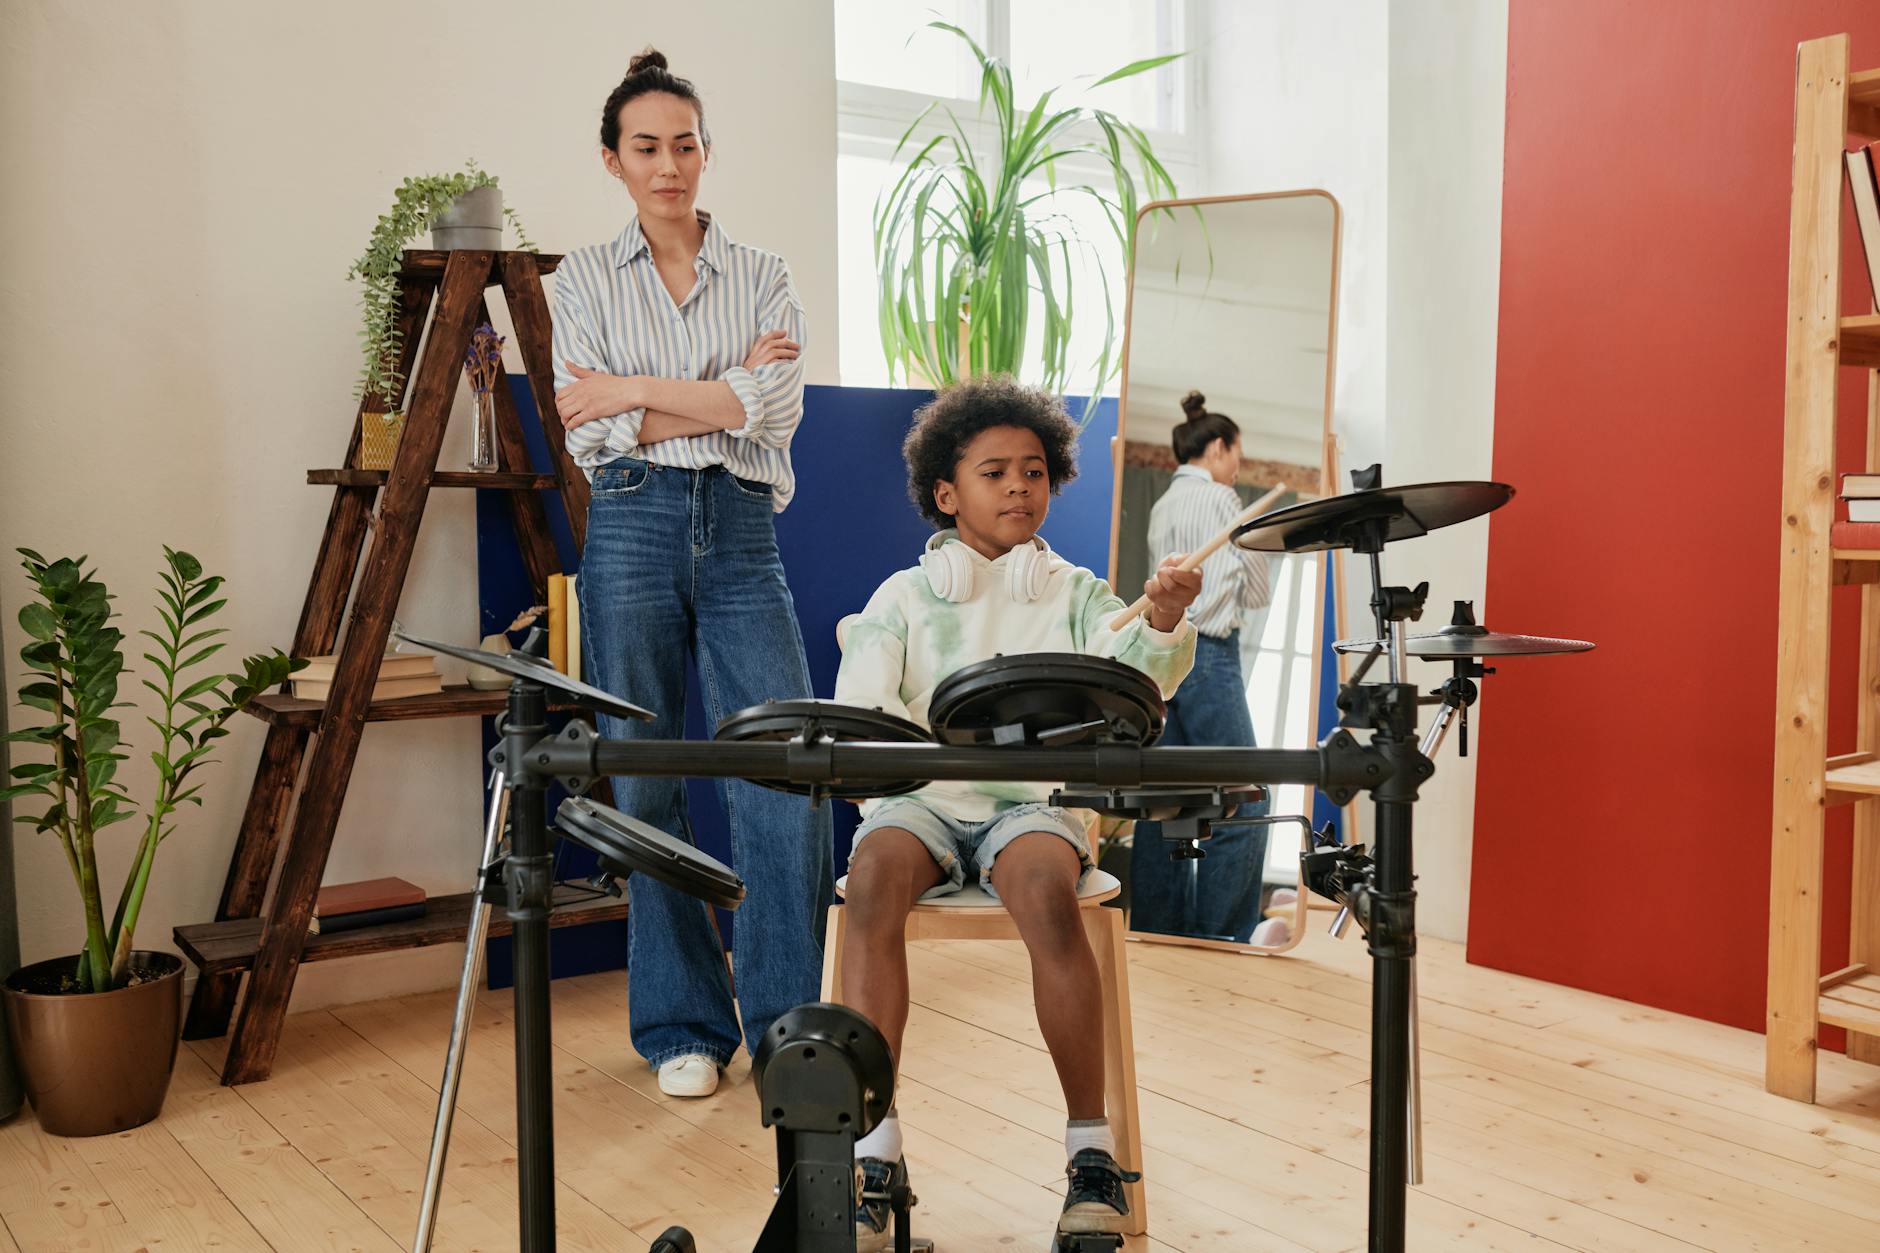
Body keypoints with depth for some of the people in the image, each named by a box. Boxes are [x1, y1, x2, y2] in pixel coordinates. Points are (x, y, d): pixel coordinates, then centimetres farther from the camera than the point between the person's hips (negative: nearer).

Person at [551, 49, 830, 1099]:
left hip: (742, 535, 0)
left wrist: (636, 390, -8)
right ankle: (683, 1027, 20)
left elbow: (775, 411, -6)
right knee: (647, 785, 4)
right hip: (634, 531, 0)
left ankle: (790, 1021, 9)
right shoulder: (586, 279, 9)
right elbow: (589, 436, -3)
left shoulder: (764, 276, 10)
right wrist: (722, 390, -7)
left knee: (789, 776, -7)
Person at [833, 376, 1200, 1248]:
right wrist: (930, 736, -25)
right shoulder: (903, 597, 11)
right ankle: (874, 1150, -24)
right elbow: (857, 707, -3)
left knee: (1046, 889, -33)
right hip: (921, 801, 1)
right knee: (874, 879, -32)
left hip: (1032, 801, 0)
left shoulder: (1072, 593, 11)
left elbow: (1132, 670, -8)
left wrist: (1161, 623, -31)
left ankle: (1091, 1148, -18)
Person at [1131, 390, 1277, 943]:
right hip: (1208, 651, -8)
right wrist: (1250, 587, 19)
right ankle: (1225, 933, -4)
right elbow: (1256, 591, 1)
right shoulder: (1221, 499, -4)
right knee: (1242, 799, -5)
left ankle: (1158, 923, 10)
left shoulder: (1162, 508, 18)